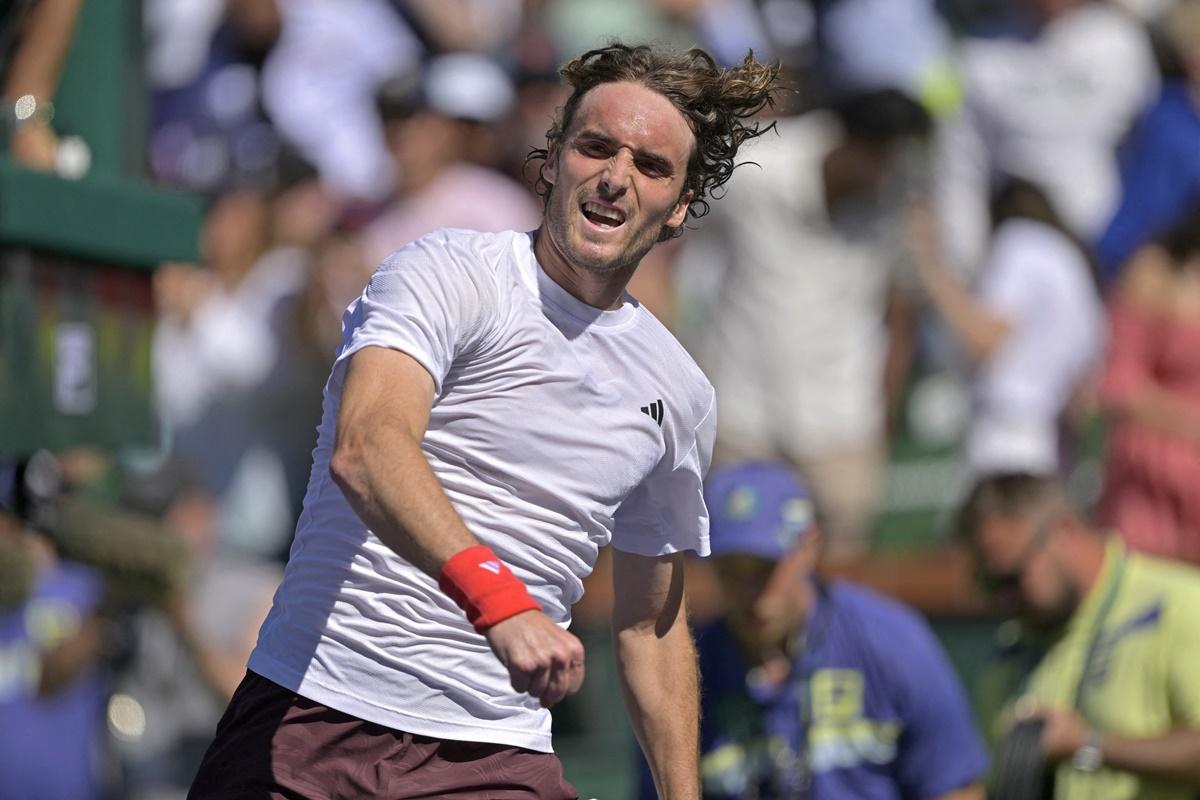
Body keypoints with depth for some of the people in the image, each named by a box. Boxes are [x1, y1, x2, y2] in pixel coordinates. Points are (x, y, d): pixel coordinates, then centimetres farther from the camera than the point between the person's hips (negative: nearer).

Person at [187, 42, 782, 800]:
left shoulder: (678, 394, 12)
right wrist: (494, 595, -41)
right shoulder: (447, 274, -6)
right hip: (311, 714, -4)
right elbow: (364, 448, -26)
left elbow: (651, 626, 24)